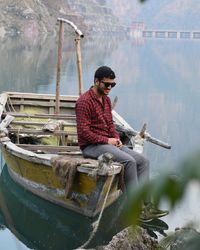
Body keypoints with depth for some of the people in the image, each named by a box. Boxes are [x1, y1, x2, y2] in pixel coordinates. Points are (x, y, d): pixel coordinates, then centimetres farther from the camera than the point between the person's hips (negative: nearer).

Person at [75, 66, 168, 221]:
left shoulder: (106, 100, 15)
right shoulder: (84, 102, -14)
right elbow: (83, 132, -19)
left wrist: (116, 138, 1)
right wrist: (107, 140, -15)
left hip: (108, 143, 9)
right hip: (91, 146, -9)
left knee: (143, 161, -7)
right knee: (129, 161, -28)